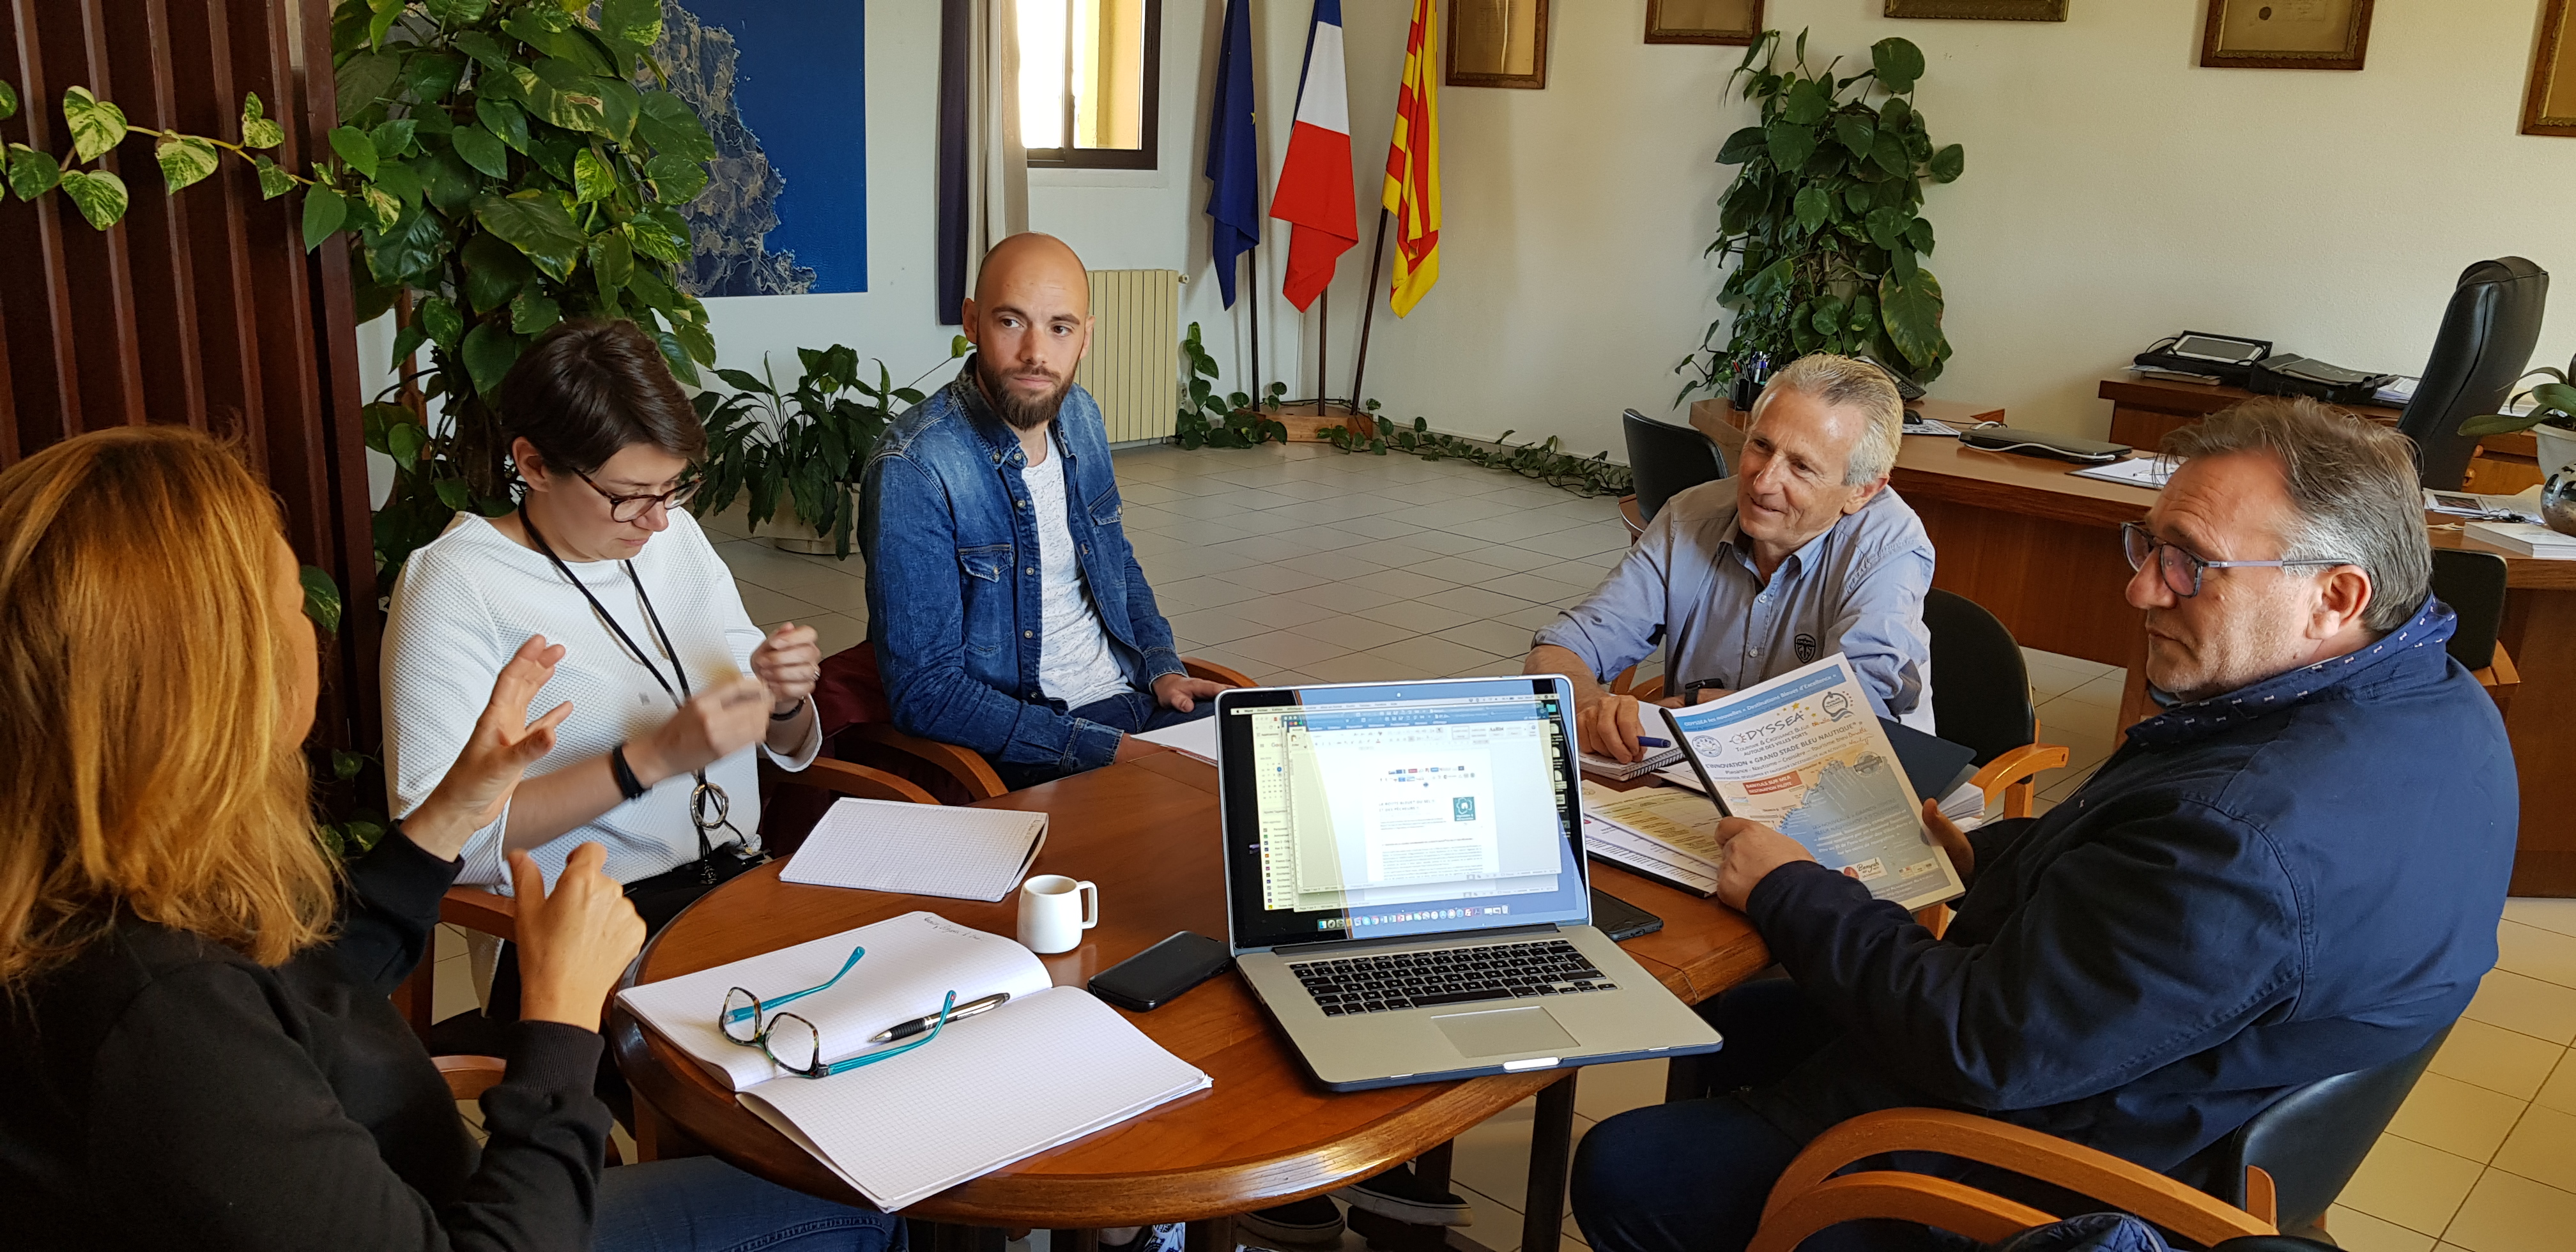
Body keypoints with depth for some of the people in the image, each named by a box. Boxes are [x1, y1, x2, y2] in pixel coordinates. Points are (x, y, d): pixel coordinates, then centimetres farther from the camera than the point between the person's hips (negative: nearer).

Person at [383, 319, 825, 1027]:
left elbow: (787, 750, 19)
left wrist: (784, 700, -4)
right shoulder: (453, 586, -7)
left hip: (740, 883, 7)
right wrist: (654, 758, -21)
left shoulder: (675, 535, 12)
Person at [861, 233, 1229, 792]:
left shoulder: (1079, 416, 5)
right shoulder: (915, 468, -19)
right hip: (1021, 747, -7)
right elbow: (925, 693, -20)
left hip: (1129, 694, 8)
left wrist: (1163, 666, 4)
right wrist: (1107, 750, -23)